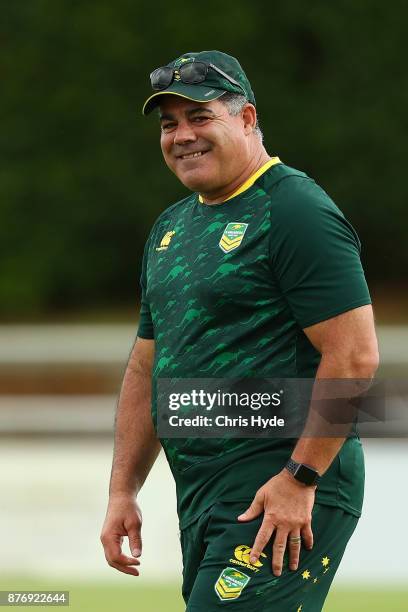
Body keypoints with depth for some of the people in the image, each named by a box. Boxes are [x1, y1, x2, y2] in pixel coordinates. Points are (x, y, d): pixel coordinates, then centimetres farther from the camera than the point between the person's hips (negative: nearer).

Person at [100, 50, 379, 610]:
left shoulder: (295, 211, -9)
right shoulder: (172, 227, 19)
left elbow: (355, 356, -16)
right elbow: (148, 366, 24)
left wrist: (300, 479, -19)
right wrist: (122, 491, 18)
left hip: (288, 493, -9)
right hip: (200, 499, 9)